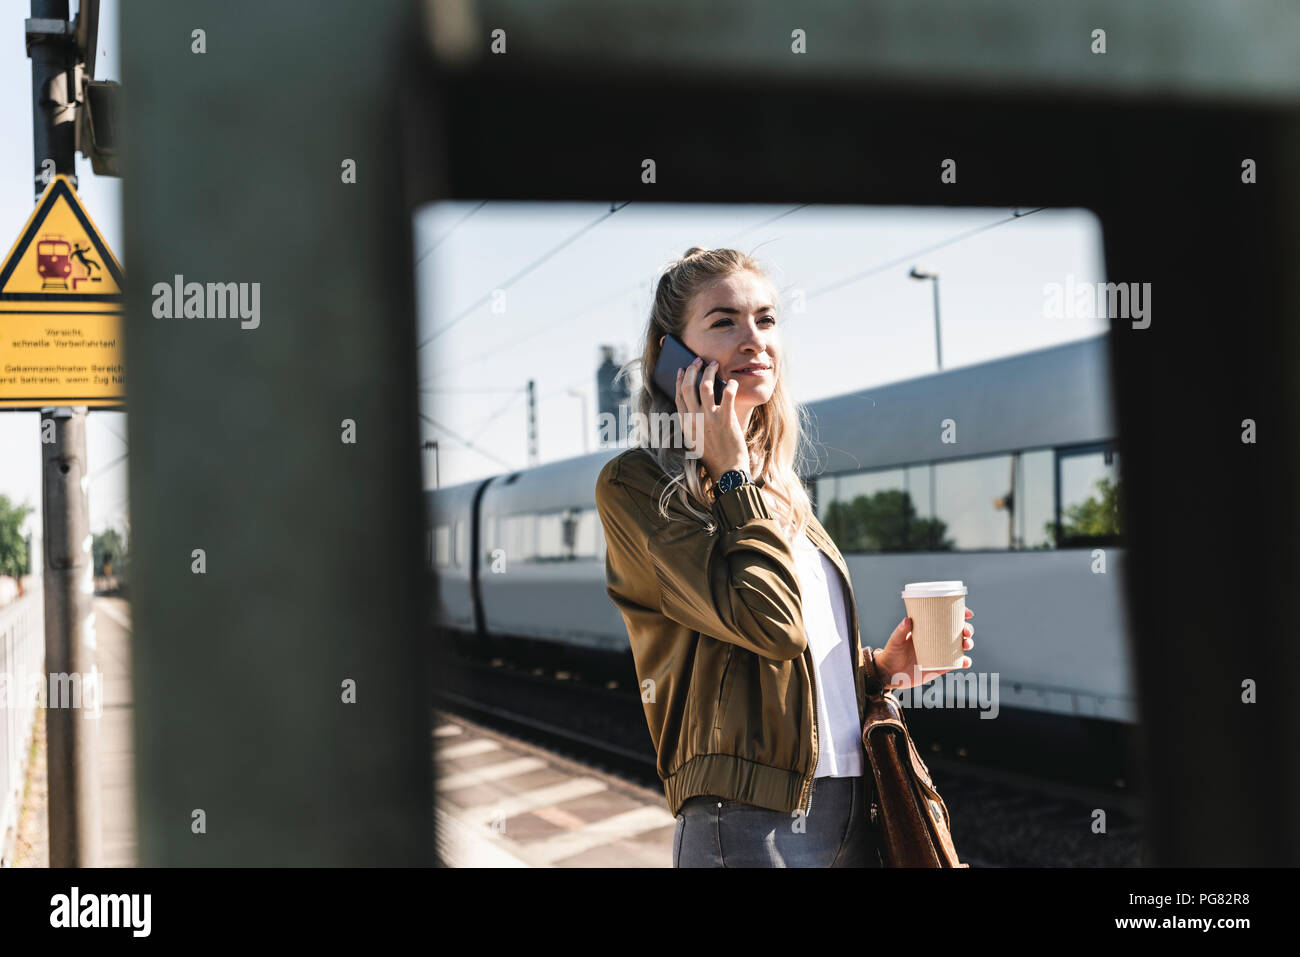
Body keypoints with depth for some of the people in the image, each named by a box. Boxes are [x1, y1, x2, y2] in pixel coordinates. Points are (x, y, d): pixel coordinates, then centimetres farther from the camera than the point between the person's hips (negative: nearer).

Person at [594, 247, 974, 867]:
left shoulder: (776, 488, 15)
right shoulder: (635, 485, -8)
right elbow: (768, 621, -20)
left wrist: (882, 666, 6)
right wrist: (729, 471, -11)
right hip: (750, 816, -7)